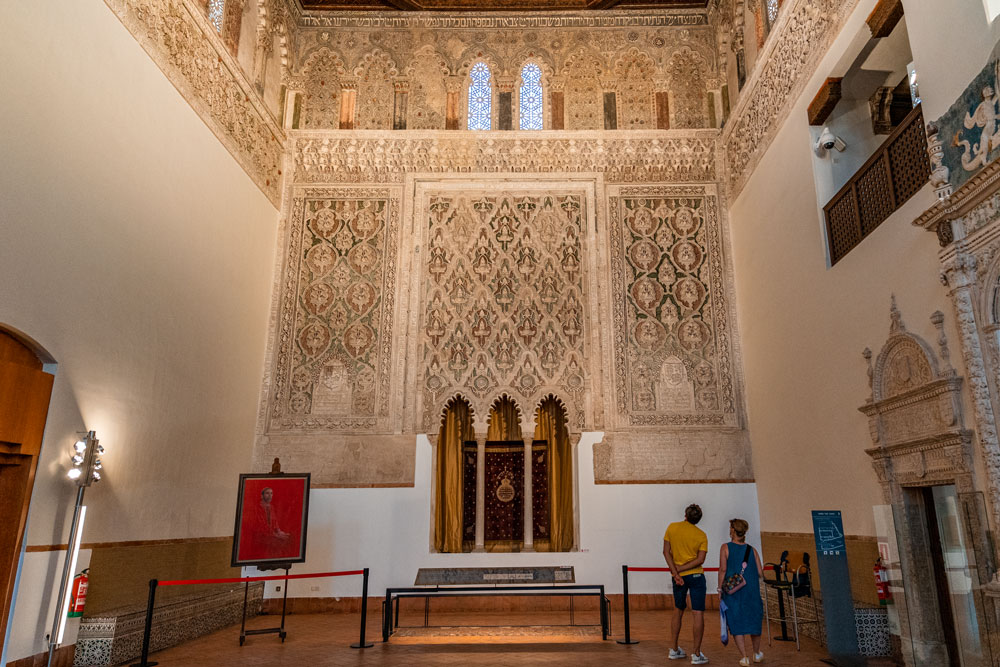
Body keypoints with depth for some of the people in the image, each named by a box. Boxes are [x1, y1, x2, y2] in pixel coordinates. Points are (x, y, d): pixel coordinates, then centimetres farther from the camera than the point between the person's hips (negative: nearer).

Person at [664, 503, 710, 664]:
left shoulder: (672, 527, -1)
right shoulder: (701, 535, -4)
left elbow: (666, 552, -5)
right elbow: (700, 560, -12)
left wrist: (676, 572, -9)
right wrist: (680, 570, -11)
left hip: (678, 577, 3)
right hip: (696, 576, -3)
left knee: (678, 612, 16)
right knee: (698, 614, 1)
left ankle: (674, 649, 23)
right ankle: (696, 654, 1)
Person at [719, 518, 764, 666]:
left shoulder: (726, 548, -6)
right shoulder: (752, 550, 1)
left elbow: (723, 571, -8)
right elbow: (760, 573, 1)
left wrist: (720, 589, -1)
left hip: (732, 591, -3)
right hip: (752, 591, 3)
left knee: (736, 623, 7)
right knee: (754, 620, 19)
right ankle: (757, 654, 34)